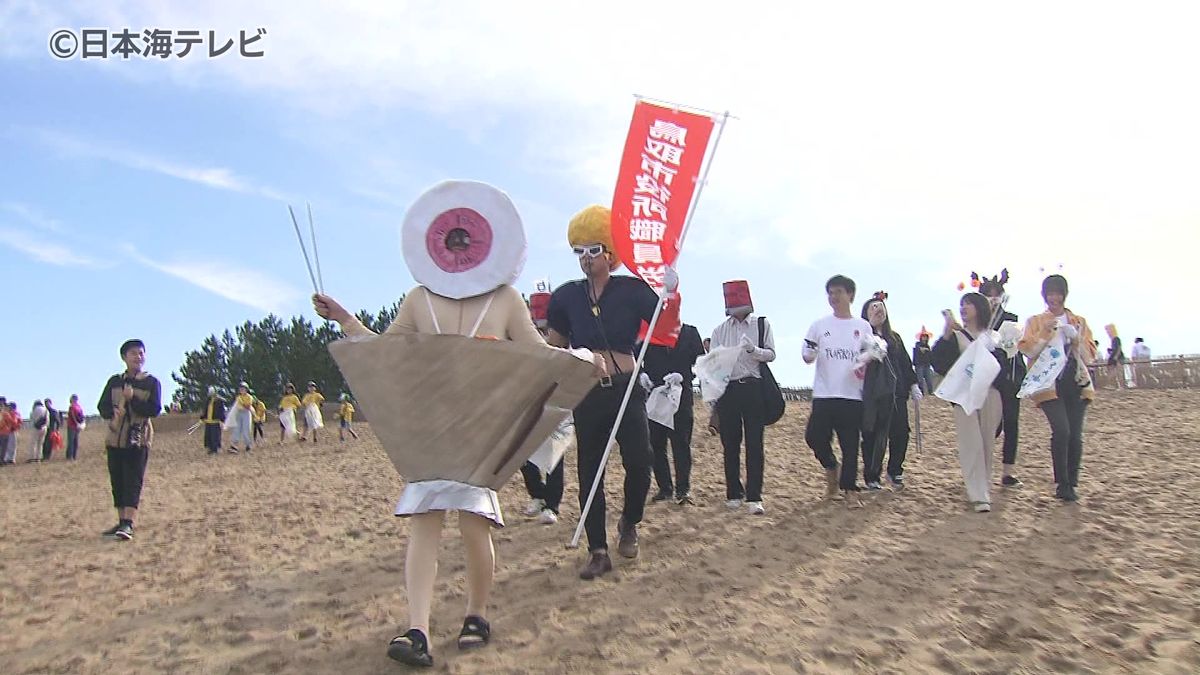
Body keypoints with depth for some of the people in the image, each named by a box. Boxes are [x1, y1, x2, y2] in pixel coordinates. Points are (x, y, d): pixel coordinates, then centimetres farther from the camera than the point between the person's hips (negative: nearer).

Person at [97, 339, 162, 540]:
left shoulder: (151, 382, 0)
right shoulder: (114, 381, 10)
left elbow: (155, 409, -10)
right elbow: (102, 406, 6)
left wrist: (132, 399, -18)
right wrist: (112, 414, -15)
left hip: (138, 439, -4)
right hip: (115, 438, 4)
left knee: (133, 482, -10)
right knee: (117, 482, 9)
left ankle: (128, 524, -14)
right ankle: (121, 522, 19)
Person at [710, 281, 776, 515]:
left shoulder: (762, 324, 7)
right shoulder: (720, 330, 11)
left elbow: (771, 355, 3)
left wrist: (753, 349, -16)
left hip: (753, 388, -2)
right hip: (727, 389, 2)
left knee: (754, 444, -3)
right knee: (730, 445, 6)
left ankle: (754, 497, -1)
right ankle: (733, 494, 17)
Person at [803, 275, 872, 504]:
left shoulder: (863, 326, 6)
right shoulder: (819, 325, 6)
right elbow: (807, 357, 8)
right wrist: (810, 355, -16)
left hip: (852, 394, 0)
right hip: (824, 394, 0)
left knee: (850, 443, 1)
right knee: (815, 437, -8)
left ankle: (849, 489, 12)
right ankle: (831, 468, 21)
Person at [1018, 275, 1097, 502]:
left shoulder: (1079, 322, 16)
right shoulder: (1035, 322, 10)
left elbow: (1089, 355, 9)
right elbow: (1027, 350, -3)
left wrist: (1076, 339, -8)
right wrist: (1045, 333, -15)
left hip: (1076, 383, 3)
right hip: (1049, 383, -3)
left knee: (1075, 434, -4)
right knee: (1061, 431, -18)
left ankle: (1072, 484, 9)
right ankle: (1061, 484, -6)